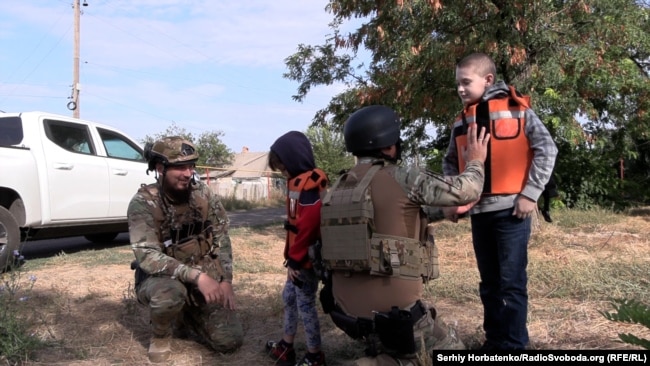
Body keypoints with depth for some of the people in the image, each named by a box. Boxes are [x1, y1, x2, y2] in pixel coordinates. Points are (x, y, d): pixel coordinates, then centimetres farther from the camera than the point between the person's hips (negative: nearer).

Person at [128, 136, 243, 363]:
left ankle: (187, 318, 24)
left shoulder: (203, 195, -5)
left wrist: (226, 280, -6)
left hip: (204, 278, 4)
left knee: (231, 340, -6)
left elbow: (221, 239, 3)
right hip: (161, 277, -3)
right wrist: (196, 275, -37)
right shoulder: (143, 203, -19)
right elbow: (147, 256, -29)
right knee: (170, 293, -40)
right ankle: (160, 337, -4)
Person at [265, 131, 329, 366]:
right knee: (289, 297, 19)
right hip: (300, 256, 10)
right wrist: (291, 257, 14)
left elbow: (308, 225, -26)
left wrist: (294, 259, -19)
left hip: (308, 258, -10)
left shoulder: (310, 183, -20)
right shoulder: (299, 181, 11)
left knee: (305, 304, 2)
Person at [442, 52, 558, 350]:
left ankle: (514, 344, 12)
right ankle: (494, 340, 26)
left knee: (512, 283, 0)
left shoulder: (516, 109, -2)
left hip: (511, 209, -5)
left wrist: (530, 193, -11)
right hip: (478, 211, 5)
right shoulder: (462, 122, 12)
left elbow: (546, 150, -6)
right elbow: (450, 163, 18)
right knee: (489, 282, 13)